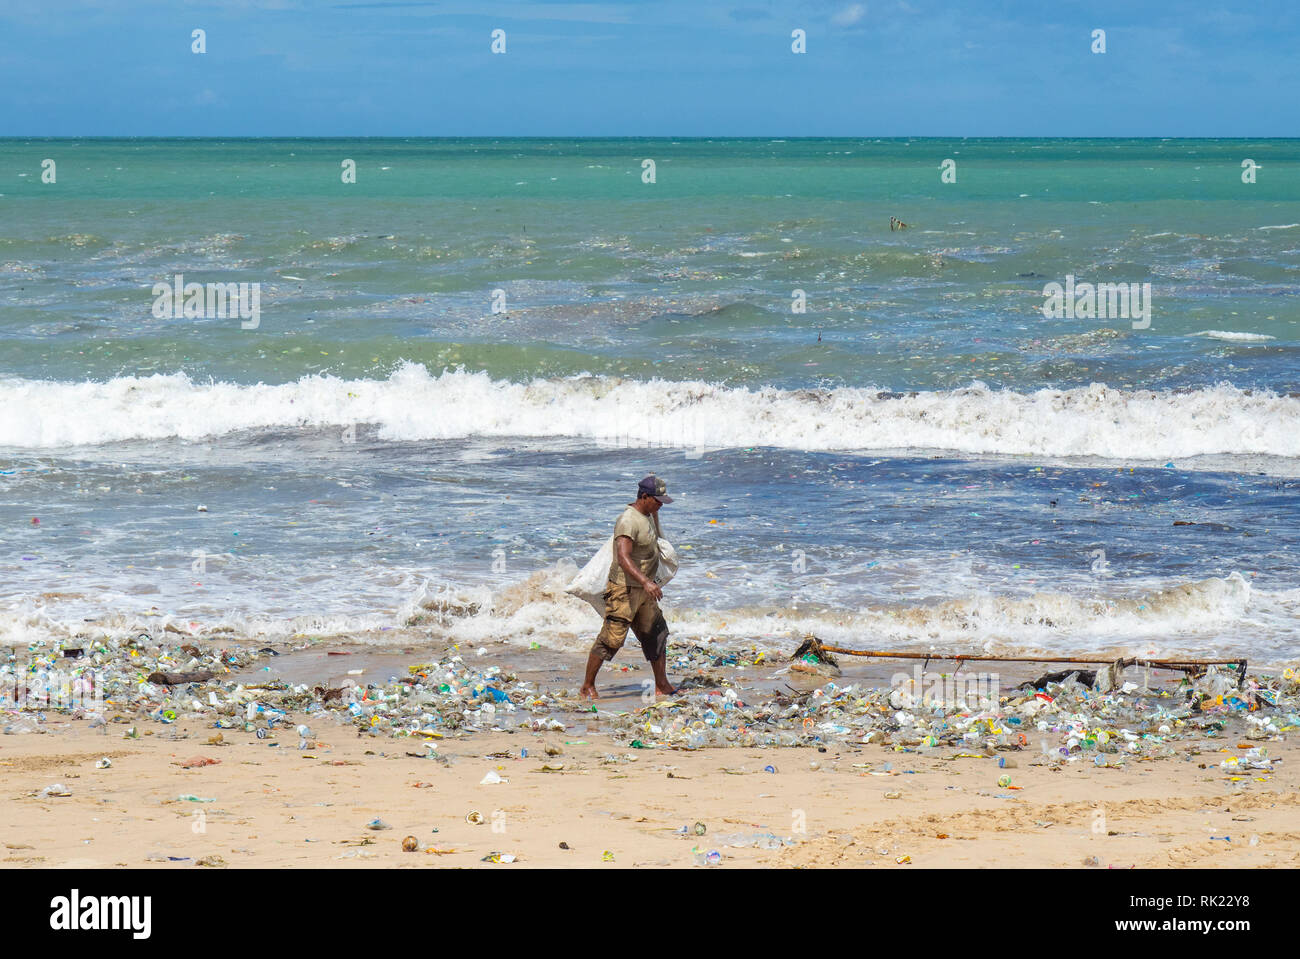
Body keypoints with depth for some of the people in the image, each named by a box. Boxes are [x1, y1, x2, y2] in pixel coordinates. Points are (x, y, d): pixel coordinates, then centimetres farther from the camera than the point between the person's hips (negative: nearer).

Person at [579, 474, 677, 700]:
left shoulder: (648, 516, 11)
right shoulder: (628, 521, -21)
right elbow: (623, 558, -34)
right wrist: (645, 582, -46)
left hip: (644, 589, 10)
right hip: (624, 589, -10)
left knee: (657, 635, 10)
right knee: (612, 638, -8)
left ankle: (662, 686, 17)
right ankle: (588, 686, 1)